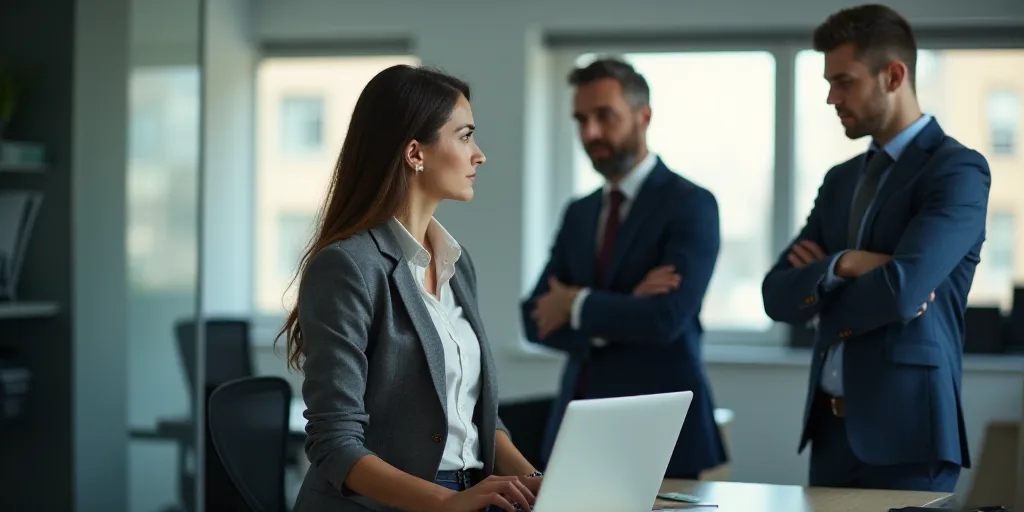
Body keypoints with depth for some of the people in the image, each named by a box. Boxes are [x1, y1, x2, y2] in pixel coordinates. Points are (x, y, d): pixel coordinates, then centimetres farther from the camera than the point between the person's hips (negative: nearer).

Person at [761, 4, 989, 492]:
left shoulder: (957, 171, -9)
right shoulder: (841, 180, 15)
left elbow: (902, 290, -22)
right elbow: (777, 294, 7)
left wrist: (821, 293, -3)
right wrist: (842, 265, -13)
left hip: (904, 431, -7)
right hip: (832, 426, 7)